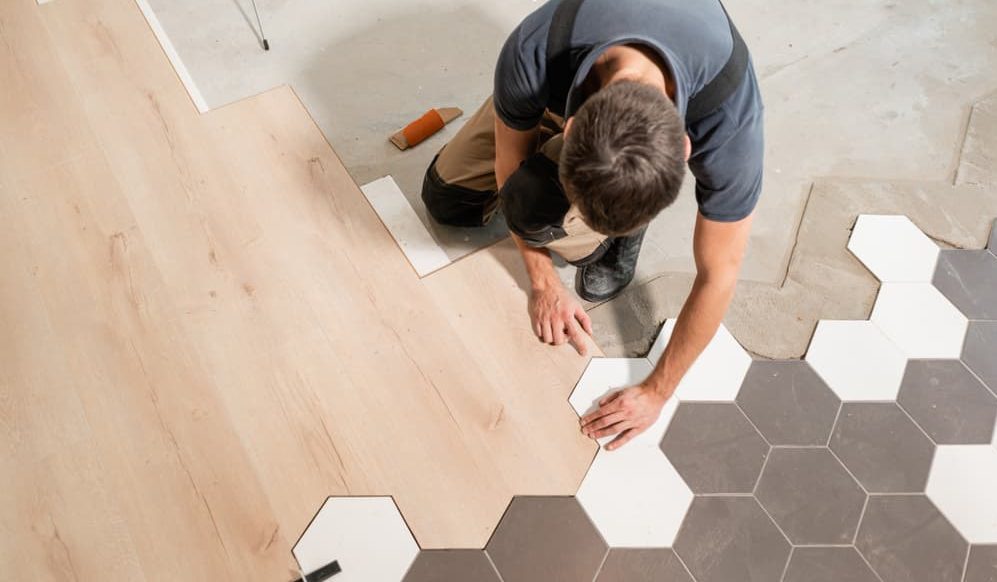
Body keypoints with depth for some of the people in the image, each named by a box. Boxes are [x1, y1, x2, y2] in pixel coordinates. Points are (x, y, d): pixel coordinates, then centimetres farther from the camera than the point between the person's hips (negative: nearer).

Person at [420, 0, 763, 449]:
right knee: (445, 198, 1)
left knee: (536, 205, -29)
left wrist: (657, 392, -20)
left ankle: (622, 232, 2)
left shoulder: (728, 117, -43)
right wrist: (544, 285, -13)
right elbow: (510, 164, -19)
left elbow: (718, 275, -28)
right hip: (566, 85, 2)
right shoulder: (532, 55, -41)